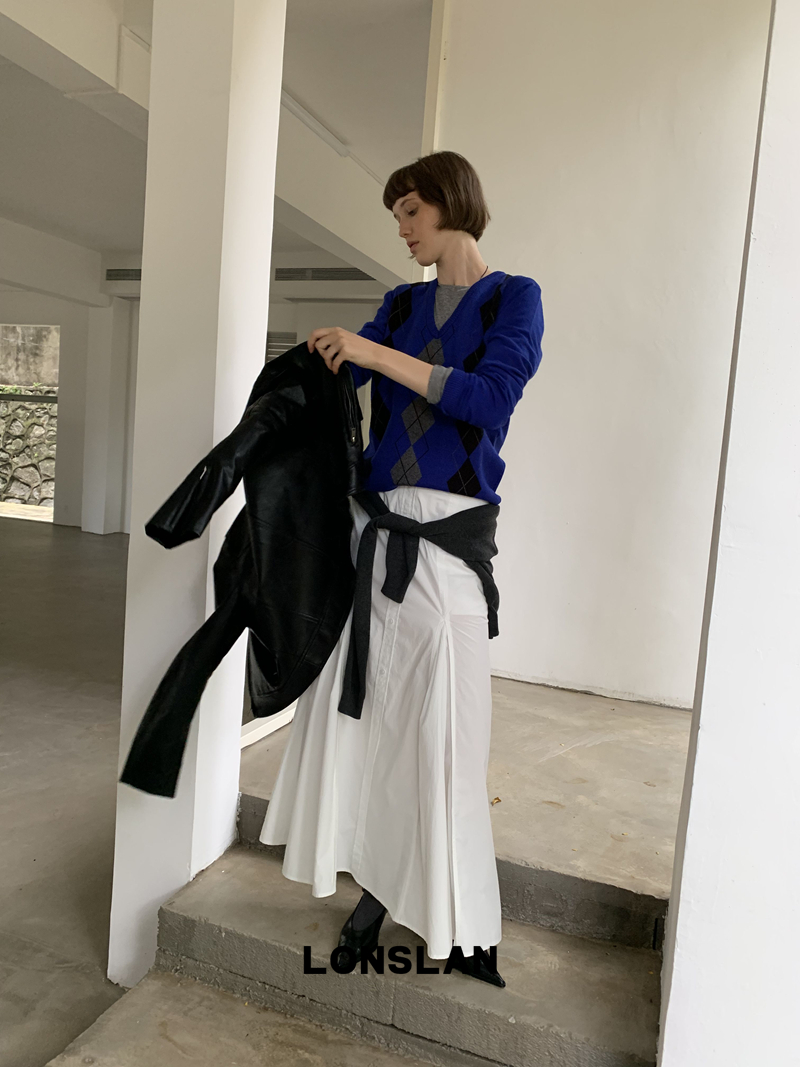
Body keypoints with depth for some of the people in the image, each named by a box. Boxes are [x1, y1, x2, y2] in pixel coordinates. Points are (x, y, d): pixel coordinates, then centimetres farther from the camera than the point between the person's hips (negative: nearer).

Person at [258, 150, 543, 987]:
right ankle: (381, 883, 22)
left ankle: (455, 922, 15)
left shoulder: (512, 297, 3)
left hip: (447, 527, -5)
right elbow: (333, 377, 14)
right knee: (361, 703, 5)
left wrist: (377, 354, -17)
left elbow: (490, 396, -14)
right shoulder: (401, 304, 18)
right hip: (373, 518, 5)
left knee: (438, 723, -3)